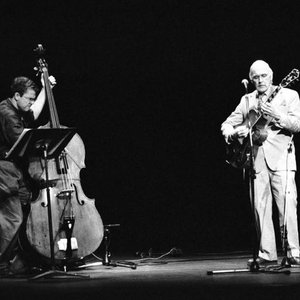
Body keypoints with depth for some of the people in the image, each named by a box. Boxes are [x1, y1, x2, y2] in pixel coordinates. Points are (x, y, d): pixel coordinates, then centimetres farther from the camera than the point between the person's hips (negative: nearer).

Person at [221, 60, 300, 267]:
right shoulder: (247, 100, 18)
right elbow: (226, 124, 16)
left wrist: (276, 115, -19)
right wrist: (234, 133, -6)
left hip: (281, 158, -4)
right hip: (256, 160, 4)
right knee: (260, 208, -1)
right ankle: (267, 254, 3)